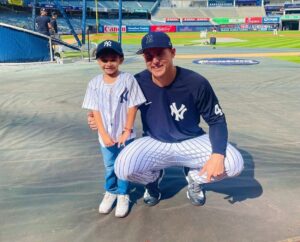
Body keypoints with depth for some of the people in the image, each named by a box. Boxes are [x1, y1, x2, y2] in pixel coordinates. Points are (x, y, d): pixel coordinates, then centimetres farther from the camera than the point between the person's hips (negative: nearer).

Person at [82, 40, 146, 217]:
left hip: (125, 135, -2)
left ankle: (123, 195, 29)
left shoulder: (128, 79, -11)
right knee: (109, 166, 19)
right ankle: (110, 192, 39)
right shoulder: (95, 83, -4)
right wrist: (104, 135, -11)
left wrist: (126, 131, -12)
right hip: (106, 136, 3)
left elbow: (132, 107, -10)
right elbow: (95, 111, -5)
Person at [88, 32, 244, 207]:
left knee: (234, 163, -23)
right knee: (123, 168, -28)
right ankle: (154, 177, 11)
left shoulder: (196, 83, -20)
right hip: (155, 143, 1)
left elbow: (217, 120, -12)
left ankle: (194, 176, 11)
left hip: (192, 142, 0)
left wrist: (218, 154, -29)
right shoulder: (138, 83, -16)